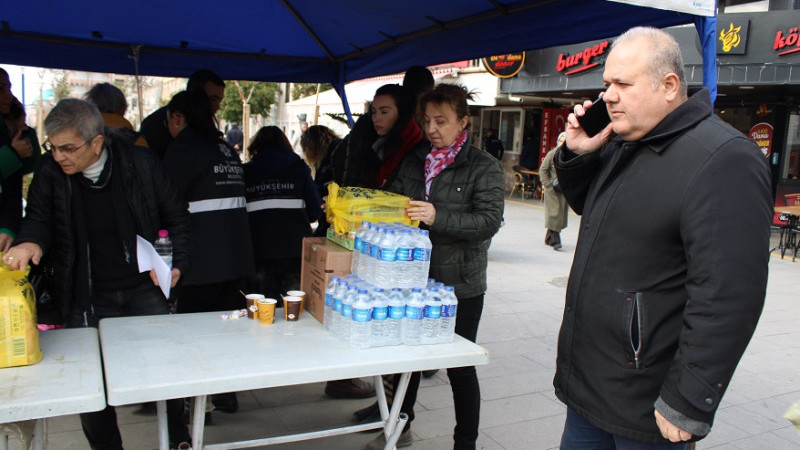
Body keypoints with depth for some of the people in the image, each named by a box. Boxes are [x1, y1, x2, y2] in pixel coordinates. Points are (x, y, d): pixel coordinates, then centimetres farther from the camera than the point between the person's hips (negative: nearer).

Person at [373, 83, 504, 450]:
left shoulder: (484, 167, -8)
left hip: (460, 285, -5)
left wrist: (438, 218, -30)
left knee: (460, 368, 7)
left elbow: (489, 220, -18)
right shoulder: (415, 161, 8)